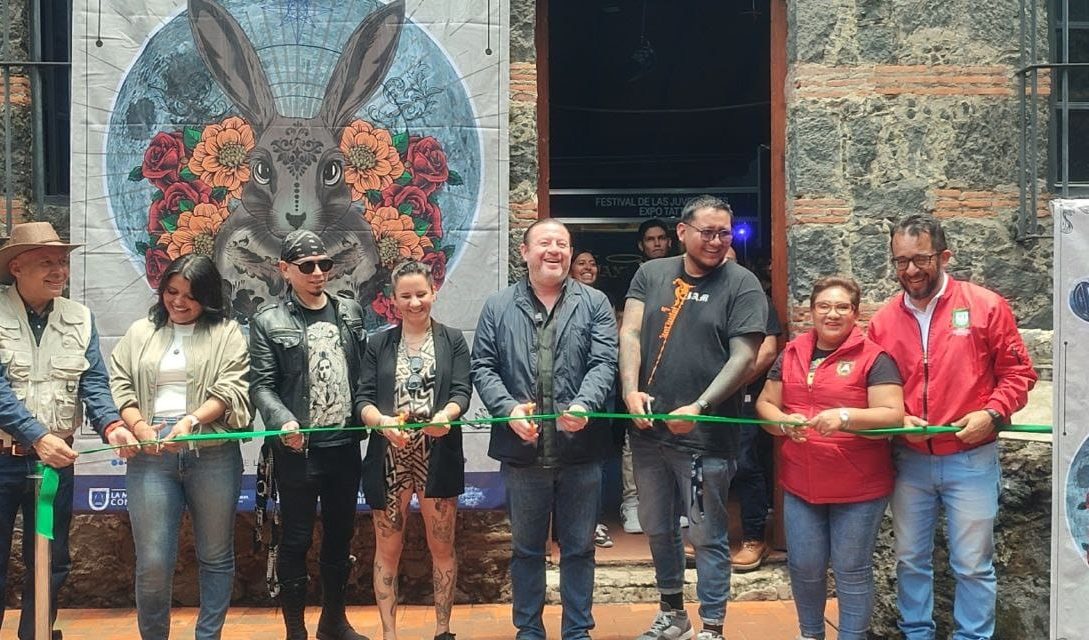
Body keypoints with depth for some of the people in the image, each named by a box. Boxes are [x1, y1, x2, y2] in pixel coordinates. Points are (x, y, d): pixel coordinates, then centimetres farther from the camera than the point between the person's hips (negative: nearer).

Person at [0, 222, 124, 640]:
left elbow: (93, 383, 0)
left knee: (50, 562, 13)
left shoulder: (79, 318, 5)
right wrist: (37, 437, -26)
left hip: (56, 459, 4)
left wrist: (110, 425, -19)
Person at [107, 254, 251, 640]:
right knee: (153, 561, -2)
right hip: (151, 456, 1)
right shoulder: (141, 333, 16)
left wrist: (191, 421, -18)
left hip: (213, 454, -1)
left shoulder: (226, 333, 7)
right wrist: (140, 428, -8)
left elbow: (232, 390, -4)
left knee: (216, 556, 8)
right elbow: (119, 384, 9)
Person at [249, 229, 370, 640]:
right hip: (298, 450, -4)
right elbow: (261, 385, -8)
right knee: (295, 541, 4)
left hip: (346, 445, 4)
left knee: (340, 535, 14)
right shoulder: (268, 323, -2)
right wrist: (284, 422, -23)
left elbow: (364, 370, 12)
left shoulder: (350, 312, 10)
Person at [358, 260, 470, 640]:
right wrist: (383, 421, -22)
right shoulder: (378, 344, 8)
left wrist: (444, 415, -27)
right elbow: (363, 398, 0)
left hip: (438, 457, -1)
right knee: (387, 549, 6)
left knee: (442, 547, 8)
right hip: (389, 459, 1)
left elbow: (462, 392, -5)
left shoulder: (453, 341, 5)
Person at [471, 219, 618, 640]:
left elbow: (603, 362, -4)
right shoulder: (498, 307, 7)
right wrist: (508, 408, -14)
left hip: (579, 446, 0)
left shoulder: (595, 304, 5)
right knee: (526, 547, 12)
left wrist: (585, 405, -22)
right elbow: (483, 367, 2)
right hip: (521, 448, 1)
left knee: (579, 547, 10)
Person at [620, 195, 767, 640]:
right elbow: (630, 334, 0)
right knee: (657, 530, 18)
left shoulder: (741, 285, -4)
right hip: (648, 429, 5)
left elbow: (743, 357, -11)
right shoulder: (651, 274, 7)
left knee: (707, 537, 2)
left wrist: (697, 409, -19)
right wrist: (631, 389, -16)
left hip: (705, 436, -5)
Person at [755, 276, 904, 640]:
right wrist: (784, 421, -10)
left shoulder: (873, 358, -8)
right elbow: (765, 404, 12)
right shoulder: (791, 355, 8)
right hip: (800, 484, 5)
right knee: (804, 567, 12)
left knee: (852, 571, 6)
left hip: (859, 487, -4)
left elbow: (893, 415, -15)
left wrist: (846, 416, -29)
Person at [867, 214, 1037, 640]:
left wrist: (992, 414, -17)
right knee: (910, 558, 15)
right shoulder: (884, 320, 2)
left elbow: (1017, 372, -3)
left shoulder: (986, 306, -7)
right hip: (908, 460, 3)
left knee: (973, 564, 6)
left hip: (970, 459, -3)